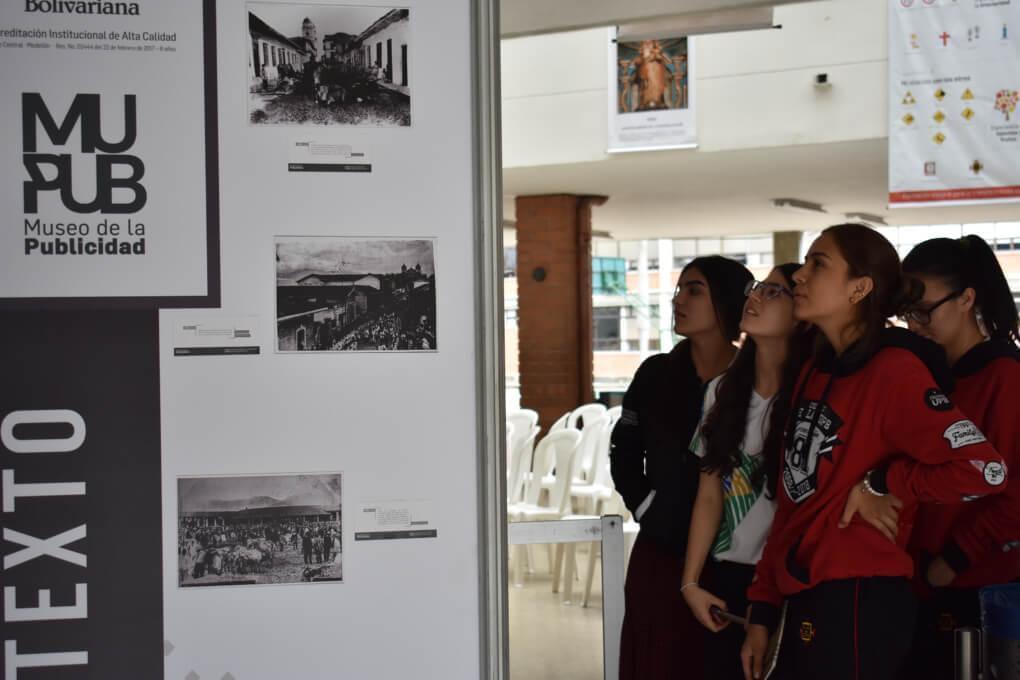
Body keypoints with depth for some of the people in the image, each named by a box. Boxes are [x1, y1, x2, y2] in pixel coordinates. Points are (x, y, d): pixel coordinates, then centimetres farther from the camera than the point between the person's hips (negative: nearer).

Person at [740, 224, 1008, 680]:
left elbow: (983, 468, -24)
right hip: (804, 601, 8)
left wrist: (880, 484, -13)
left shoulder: (893, 370, -13)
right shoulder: (815, 371, 12)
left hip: (858, 604, -8)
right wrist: (763, 610, 11)